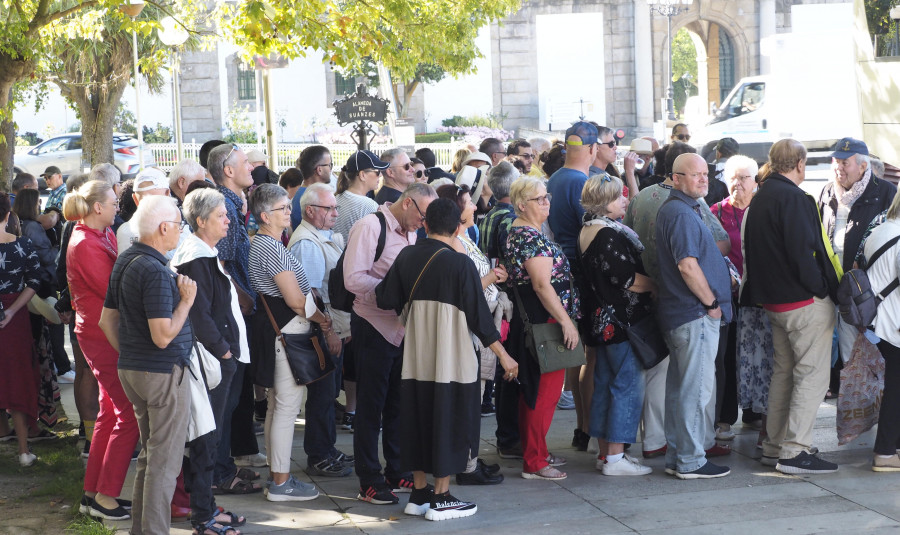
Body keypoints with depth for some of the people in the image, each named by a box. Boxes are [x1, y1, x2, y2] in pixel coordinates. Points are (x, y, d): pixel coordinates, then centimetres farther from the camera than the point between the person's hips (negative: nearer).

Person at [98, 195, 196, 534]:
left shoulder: (124, 261, 8)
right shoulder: (156, 271, -21)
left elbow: (107, 320, 15)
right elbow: (163, 336, -25)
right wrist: (186, 300, -13)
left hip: (130, 369, 10)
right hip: (163, 374, -10)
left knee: (149, 455, 20)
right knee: (164, 462, 0)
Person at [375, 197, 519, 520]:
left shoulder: (407, 257, 0)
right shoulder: (460, 264, -13)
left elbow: (385, 299, 6)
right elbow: (479, 316, -11)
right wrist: (503, 355, -3)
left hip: (415, 358, 5)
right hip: (451, 358, -5)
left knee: (419, 419, 14)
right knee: (448, 422, 4)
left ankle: (419, 493, 20)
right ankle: (441, 500, 7)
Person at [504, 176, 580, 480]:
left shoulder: (518, 232, 15)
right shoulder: (531, 236, -17)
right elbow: (542, 284, -23)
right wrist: (566, 321, -21)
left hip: (527, 321, 11)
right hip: (544, 324, -11)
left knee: (534, 391, 17)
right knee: (545, 392, -6)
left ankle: (535, 453, 26)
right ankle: (534, 463, -1)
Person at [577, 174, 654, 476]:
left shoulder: (589, 231, 13)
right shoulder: (609, 234, -18)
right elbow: (626, 279, -22)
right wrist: (660, 286, -9)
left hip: (600, 320, 10)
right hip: (621, 321, -10)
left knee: (604, 385, 13)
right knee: (628, 386, -6)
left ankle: (606, 452, 20)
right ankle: (615, 459, -5)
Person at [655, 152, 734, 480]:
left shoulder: (678, 209, 16)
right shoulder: (681, 213, -16)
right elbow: (688, 266, -23)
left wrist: (711, 302, 18)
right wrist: (711, 303, -13)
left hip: (678, 314, 11)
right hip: (695, 315, -11)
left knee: (680, 387, 14)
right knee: (696, 389, -4)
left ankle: (676, 456, 21)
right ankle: (691, 461, 1)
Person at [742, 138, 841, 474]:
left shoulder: (760, 199, 12)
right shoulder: (793, 198, -18)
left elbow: (753, 251, 16)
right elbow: (803, 252, -24)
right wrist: (821, 289, -14)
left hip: (774, 301, 10)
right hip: (805, 302, -10)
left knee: (784, 371, 17)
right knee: (813, 374, -4)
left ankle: (774, 446, 22)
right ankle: (794, 451, -6)